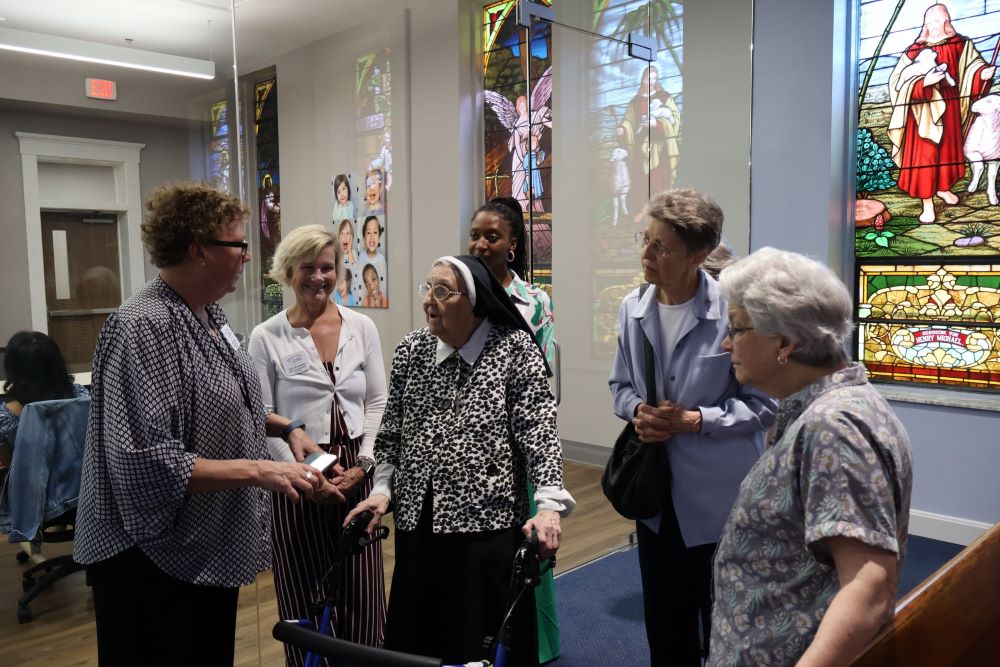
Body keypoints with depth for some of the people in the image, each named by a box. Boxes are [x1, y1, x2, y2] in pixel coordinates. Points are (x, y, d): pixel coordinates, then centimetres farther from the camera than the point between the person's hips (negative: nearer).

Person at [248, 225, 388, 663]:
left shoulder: (362, 327, 3)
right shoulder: (266, 338, -4)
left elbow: (377, 402, 4)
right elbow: (260, 418, -5)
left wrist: (362, 463, -6)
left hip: (356, 474, 2)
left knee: (361, 593, 7)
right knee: (305, 597, 7)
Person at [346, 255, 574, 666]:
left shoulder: (516, 350, -6)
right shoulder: (410, 351, 5)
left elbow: (539, 431, -11)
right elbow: (391, 434, 12)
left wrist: (549, 505, -21)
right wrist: (383, 490, 1)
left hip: (488, 526, -4)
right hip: (417, 524, 4)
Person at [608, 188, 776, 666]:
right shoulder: (632, 309, -1)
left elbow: (765, 403, -12)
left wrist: (694, 421, -21)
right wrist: (638, 411, -11)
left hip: (719, 494, -5)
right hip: (655, 490, 5)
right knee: (664, 622, 22)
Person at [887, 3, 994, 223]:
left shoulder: (960, 44, 2)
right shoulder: (915, 49, -8)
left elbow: (971, 64, -1)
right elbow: (900, 79, -14)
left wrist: (983, 72, -22)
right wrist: (924, 81, -28)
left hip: (949, 105, 4)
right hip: (924, 109, -4)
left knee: (948, 148, 17)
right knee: (924, 154, -5)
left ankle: (943, 188, 39)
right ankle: (927, 204, 1)